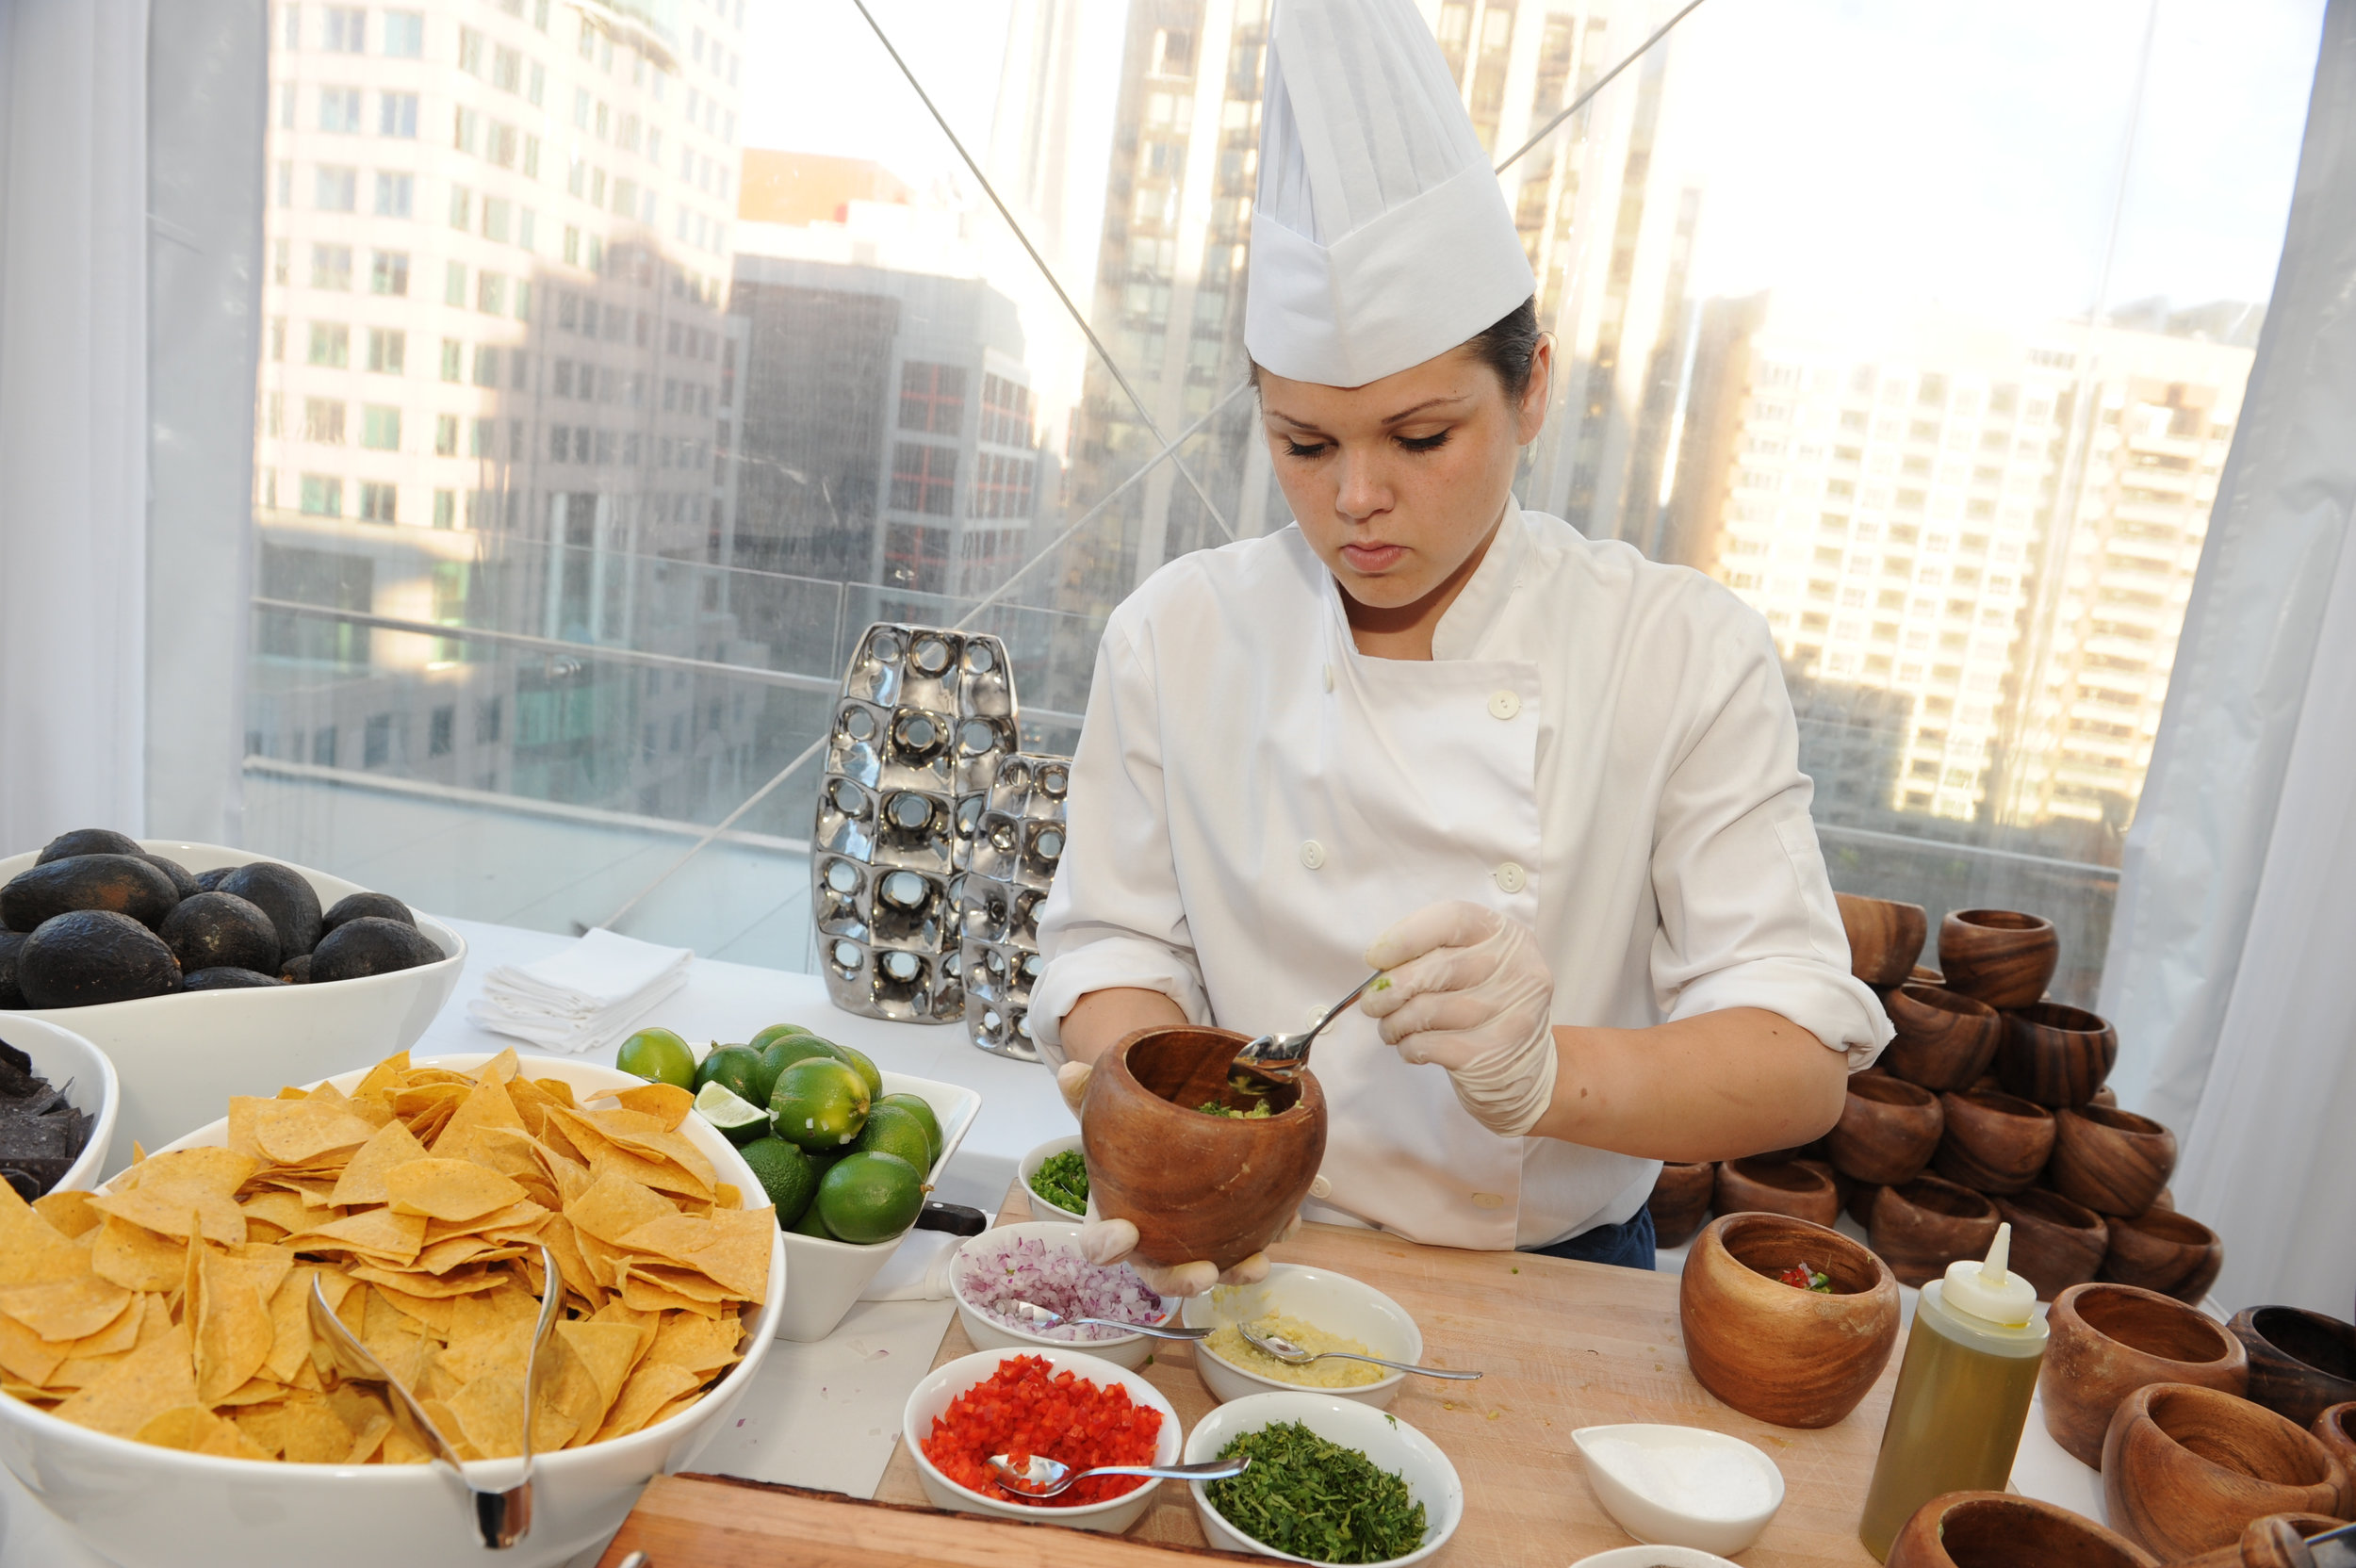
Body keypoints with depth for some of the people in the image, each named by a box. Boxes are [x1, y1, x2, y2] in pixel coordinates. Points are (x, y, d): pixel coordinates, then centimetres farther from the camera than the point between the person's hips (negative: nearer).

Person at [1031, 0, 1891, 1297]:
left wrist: (1541, 1073, -28)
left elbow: (1800, 1064, -8)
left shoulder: (1686, 654, -7)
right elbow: (1115, 946, 3)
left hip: (1554, 1286, 0)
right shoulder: (1178, 633, -3)